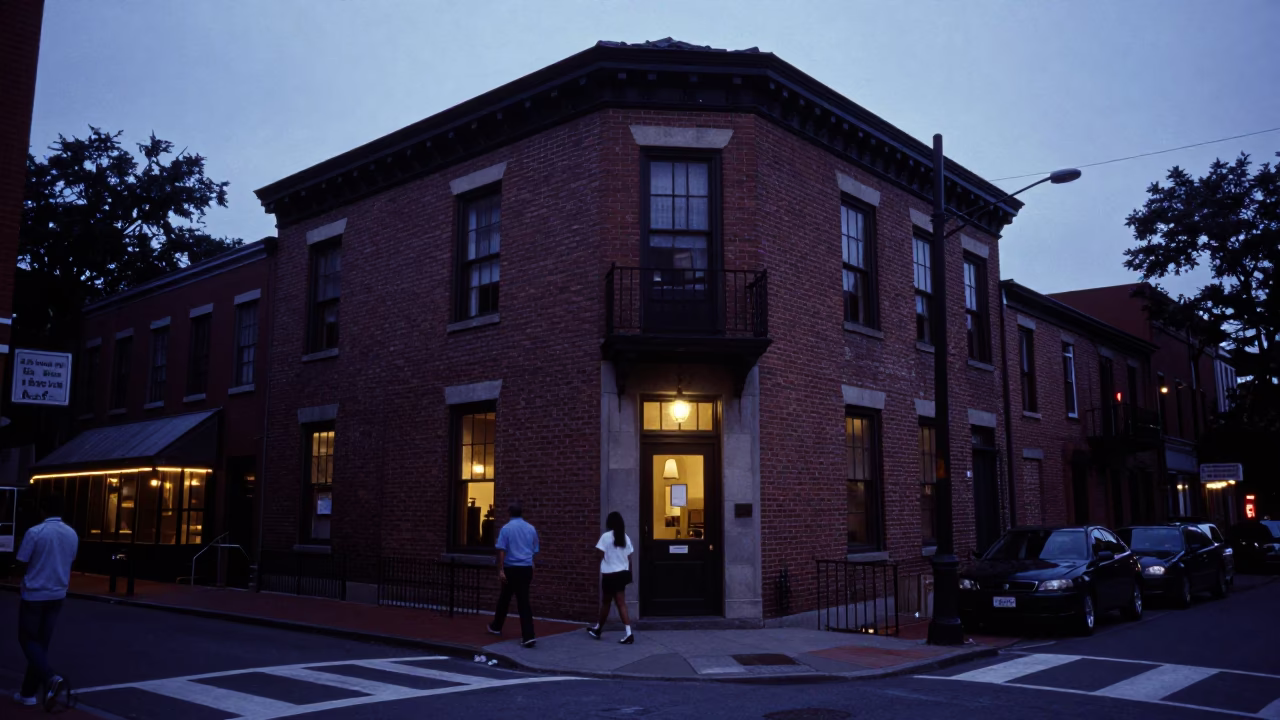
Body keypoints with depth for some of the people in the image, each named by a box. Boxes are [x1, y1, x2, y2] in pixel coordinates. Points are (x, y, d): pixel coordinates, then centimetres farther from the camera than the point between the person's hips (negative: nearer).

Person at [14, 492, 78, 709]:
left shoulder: (35, 532, -15)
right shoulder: (72, 535, 2)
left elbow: (22, 564, -9)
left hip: (34, 594, -5)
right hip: (57, 595, 5)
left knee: (28, 640, 6)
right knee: (41, 642, 13)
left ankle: (51, 678, -16)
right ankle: (28, 692, 17)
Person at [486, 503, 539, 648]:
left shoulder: (506, 528, -4)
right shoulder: (531, 529, 9)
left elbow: (502, 551, -10)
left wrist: (501, 570, -8)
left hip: (512, 568, -3)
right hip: (526, 568, 3)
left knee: (504, 598, 15)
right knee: (524, 601, 2)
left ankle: (496, 627, 33)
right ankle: (528, 636, -8)